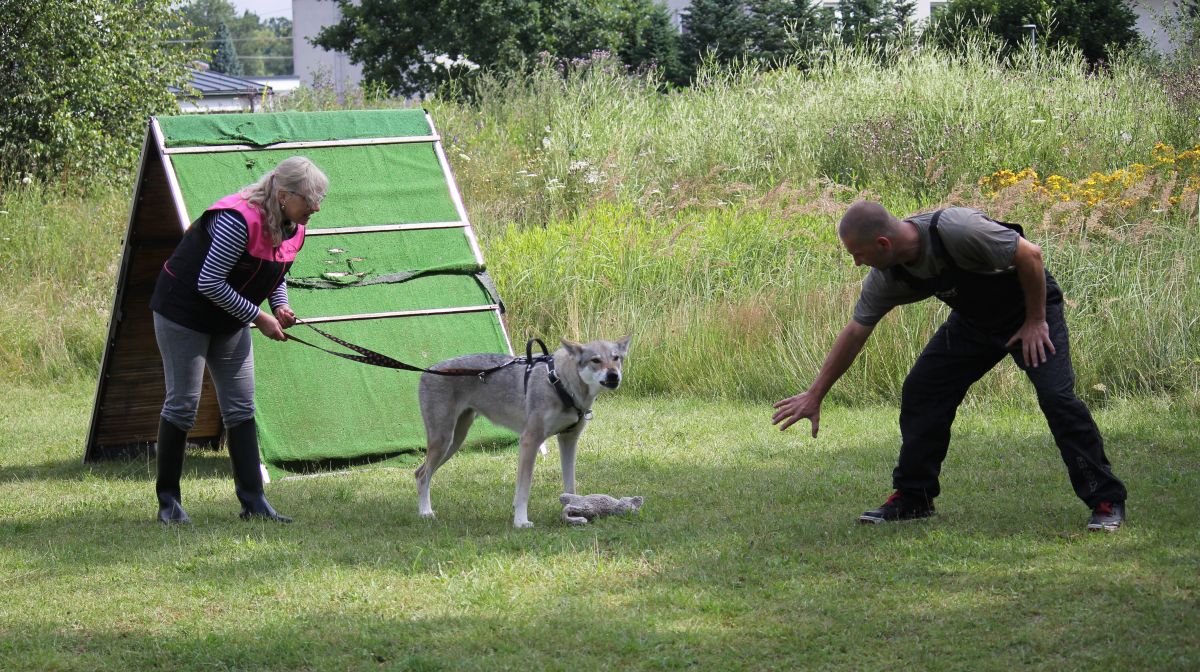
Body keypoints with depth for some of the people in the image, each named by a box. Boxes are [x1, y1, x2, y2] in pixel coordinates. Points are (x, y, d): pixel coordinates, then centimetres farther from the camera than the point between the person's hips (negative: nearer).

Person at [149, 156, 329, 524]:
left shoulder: (293, 227, -3)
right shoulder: (238, 220, -30)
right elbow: (209, 283, -28)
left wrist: (280, 306, -6)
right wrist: (258, 317, -23)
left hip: (229, 322, 8)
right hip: (184, 312, -8)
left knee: (241, 409, 3)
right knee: (182, 406, -4)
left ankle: (253, 501, 3)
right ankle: (168, 501, 7)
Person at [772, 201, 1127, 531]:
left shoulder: (957, 230, -37)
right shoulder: (887, 277, -15)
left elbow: (1030, 255, -27)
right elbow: (854, 334, -3)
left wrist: (1035, 321, -19)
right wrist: (814, 396, 0)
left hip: (1030, 308, -6)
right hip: (973, 320, 7)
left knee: (1055, 395, -21)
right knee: (920, 391, -3)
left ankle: (1106, 501, -11)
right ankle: (912, 498, 11)